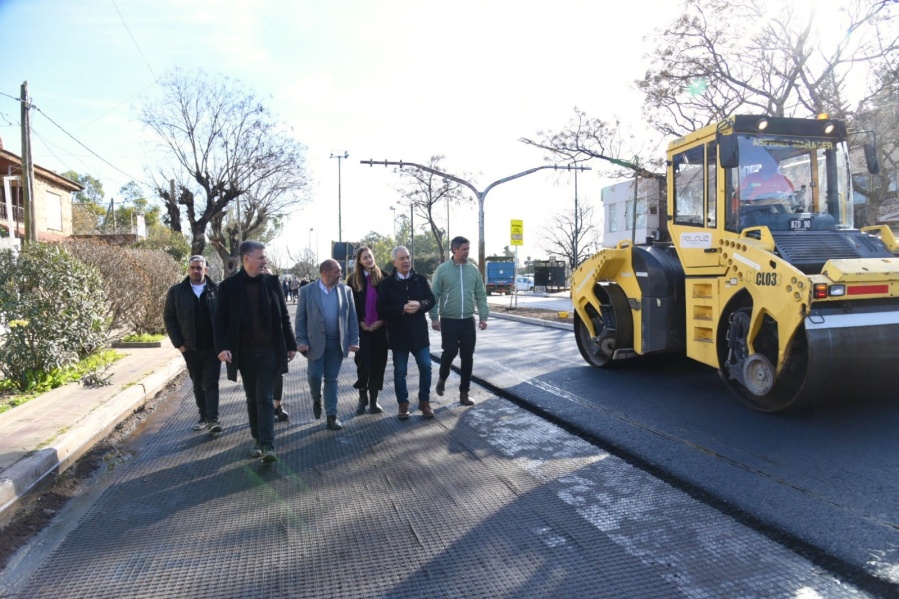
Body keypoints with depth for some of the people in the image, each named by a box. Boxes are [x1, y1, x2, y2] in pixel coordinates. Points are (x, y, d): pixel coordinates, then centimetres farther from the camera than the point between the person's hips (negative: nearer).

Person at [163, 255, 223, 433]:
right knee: (198, 385, 13)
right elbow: (169, 318, 3)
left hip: (213, 346, -2)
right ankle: (204, 417, 24)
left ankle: (213, 419, -4)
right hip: (190, 348, 2)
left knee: (211, 383, -3)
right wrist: (178, 343, -3)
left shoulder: (216, 290, -3)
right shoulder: (176, 291, 1)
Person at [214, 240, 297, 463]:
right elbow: (220, 320, -2)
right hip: (245, 353, 1)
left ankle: (267, 446, -5)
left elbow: (284, 316, 5)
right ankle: (257, 440, 27)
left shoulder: (272, 282, 1)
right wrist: (222, 347, -15)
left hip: (270, 351, 0)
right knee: (252, 399, 12)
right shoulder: (229, 285, -3)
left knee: (265, 398, -4)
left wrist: (291, 344, 5)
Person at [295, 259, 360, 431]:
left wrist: (354, 341, -2)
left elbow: (352, 317, 4)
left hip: (337, 343, 2)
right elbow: (300, 319, -1)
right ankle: (316, 400, 29)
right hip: (315, 342, -2)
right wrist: (301, 341, -8)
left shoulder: (346, 290, 3)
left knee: (331, 379, 7)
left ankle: (332, 415, 14)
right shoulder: (307, 291, -2)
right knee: (314, 375, -3)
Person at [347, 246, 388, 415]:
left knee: (378, 362, 3)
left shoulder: (383, 276, 3)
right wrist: (361, 323, -7)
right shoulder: (354, 279, 5)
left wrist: (381, 320, -8)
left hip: (380, 326, 0)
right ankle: (362, 397, 16)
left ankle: (373, 400, 14)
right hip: (362, 328, 0)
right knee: (363, 362, -3)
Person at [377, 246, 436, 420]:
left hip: (419, 331, 2)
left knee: (426, 367, 2)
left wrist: (420, 305, -18)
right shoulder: (387, 283, -3)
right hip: (398, 334, -2)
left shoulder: (420, 279, 4)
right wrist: (402, 309, -22)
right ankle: (403, 404, 22)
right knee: (400, 372, 7)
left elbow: (431, 300, 3)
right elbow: (381, 308, -10)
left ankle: (424, 402, 18)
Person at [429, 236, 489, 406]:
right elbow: (434, 295, -4)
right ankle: (442, 378, 26)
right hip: (449, 321, -3)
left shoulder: (473, 269, 5)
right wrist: (434, 317, -9)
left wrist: (483, 317, 1)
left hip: (468, 321, 3)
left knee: (467, 357, 5)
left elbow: (481, 295, 7)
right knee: (449, 353, -6)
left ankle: (464, 392, 17)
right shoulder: (442, 269, -4)